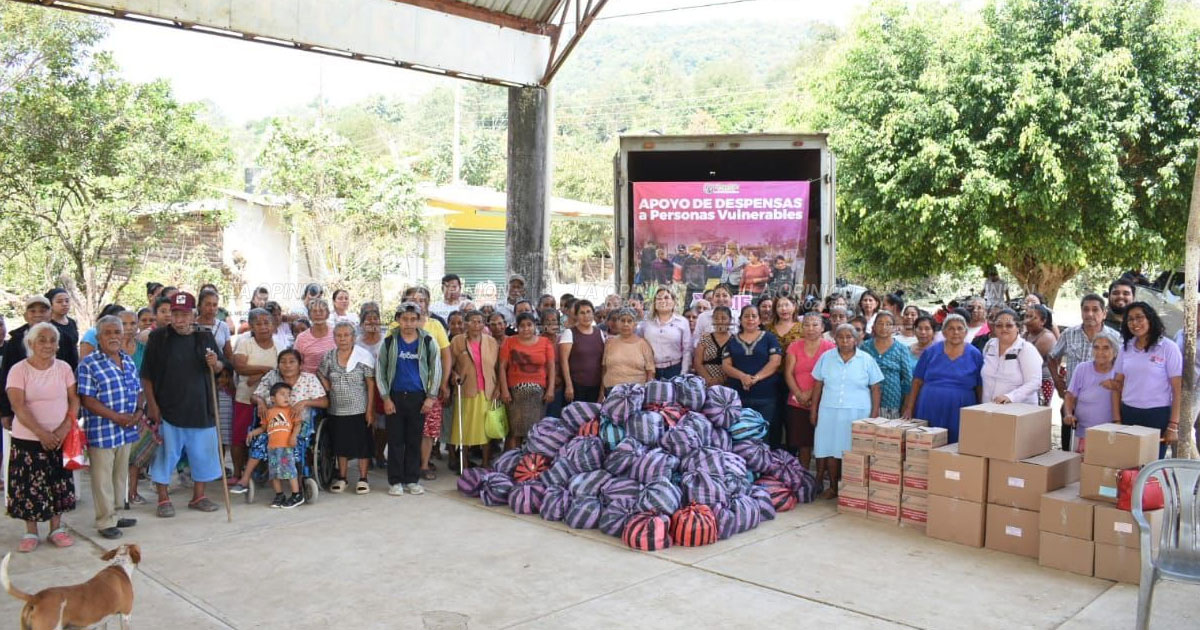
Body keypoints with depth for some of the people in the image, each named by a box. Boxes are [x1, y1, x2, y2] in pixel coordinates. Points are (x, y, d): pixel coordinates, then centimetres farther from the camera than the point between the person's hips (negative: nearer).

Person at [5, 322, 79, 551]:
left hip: (61, 438, 2)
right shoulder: (19, 370, -6)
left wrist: (64, 428, -13)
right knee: (30, 487, 3)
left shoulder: (63, 368, 3)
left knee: (59, 484, 7)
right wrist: (42, 433, -21)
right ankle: (31, 532, 16)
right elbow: (19, 407, -13)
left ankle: (56, 528, 20)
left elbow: (74, 400, 2)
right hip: (28, 439, -2)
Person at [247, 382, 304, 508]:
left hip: (286, 447, -4)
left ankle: (297, 495, 1)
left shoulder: (291, 411, 2)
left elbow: (297, 424, -4)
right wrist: (253, 432, 6)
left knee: (289, 469, -7)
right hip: (272, 447, 5)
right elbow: (263, 427, 21)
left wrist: (293, 436, -17)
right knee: (274, 472, 8)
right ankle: (279, 496, 20)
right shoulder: (269, 412, 13)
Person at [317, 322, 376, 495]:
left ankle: (362, 479, 15)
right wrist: (329, 390, -4)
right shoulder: (329, 357, 4)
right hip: (336, 411, 3)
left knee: (362, 445, 3)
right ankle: (341, 478, 25)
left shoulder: (364, 356, -7)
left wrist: (370, 410, -10)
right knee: (341, 445, 12)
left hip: (359, 410, -3)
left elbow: (371, 385, -7)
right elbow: (321, 376, 17)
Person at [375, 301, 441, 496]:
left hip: (418, 397, 0)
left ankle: (412, 480, 16)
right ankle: (395, 481, 12)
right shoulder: (389, 341, 1)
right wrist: (386, 398, -2)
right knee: (395, 440, 3)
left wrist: (431, 397, -2)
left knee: (414, 440, 6)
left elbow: (435, 370, 4)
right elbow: (380, 371, 5)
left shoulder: (428, 342, 1)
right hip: (395, 396, 0)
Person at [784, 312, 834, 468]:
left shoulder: (830, 348, 2)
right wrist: (799, 395, -11)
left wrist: (811, 393, -14)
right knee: (802, 443, 4)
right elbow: (788, 373, 2)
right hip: (797, 403, 2)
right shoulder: (794, 347, 9)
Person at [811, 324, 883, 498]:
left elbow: (875, 389, 3)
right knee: (830, 450, 2)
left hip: (857, 413, -2)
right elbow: (818, 385, 9)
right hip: (829, 412, 2)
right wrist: (814, 410, 7)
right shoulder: (826, 358, 5)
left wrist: (874, 414, -2)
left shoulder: (866, 360, 1)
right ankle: (833, 487, 16)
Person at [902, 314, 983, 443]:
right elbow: (917, 382, 7)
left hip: (959, 416, -1)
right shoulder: (931, 352, 6)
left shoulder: (975, 355, 3)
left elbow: (980, 388, 5)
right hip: (929, 413, 1)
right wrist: (909, 409, 3)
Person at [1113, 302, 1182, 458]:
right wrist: (1117, 420, 4)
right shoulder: (1126, 347, 8)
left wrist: (1173, 426, -9)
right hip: (1128, 414, 3)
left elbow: (1177, 390, -5)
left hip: (1157, 415, -3)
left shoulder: (1168, 348, -4)